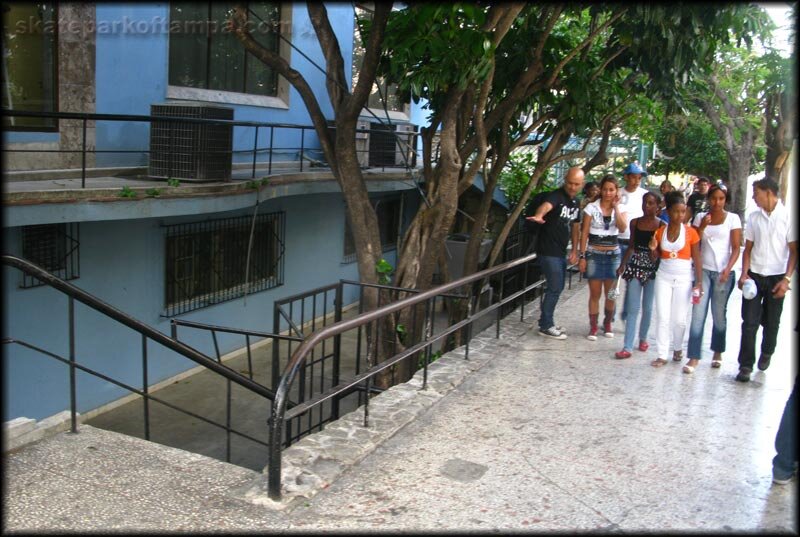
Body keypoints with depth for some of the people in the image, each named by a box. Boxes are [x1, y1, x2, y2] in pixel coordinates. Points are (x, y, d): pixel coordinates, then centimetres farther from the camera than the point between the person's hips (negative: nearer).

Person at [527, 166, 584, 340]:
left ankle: (547, 321, 29)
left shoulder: (576, 203, 11)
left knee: (558, 288, 16)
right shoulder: (557, 196, -16)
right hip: (548, 251, -9)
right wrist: (539, 215, -61)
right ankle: (545, 326, 5)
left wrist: (574, 250, 15)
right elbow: (546, 206, -39)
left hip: (560, 252, 9)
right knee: (555, 288, -6)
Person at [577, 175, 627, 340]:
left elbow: (622, 228, -14)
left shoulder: (620, 208, 3)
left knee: (611, 294, 7)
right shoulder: (591, 207, -3)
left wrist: (615, 207, -13)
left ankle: (608, 324, 26)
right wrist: (582, 256, -6)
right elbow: (584, 233, -2)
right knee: (595, 294, 1)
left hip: (613, 255, 2)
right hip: (594, 255, -2)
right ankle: (593, 327, 11)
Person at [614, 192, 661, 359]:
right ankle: (627, 347, -5)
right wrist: (623, 264, 4)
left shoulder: (662, 225, -2)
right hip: (635, 267, 1)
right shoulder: (635, 222, 6)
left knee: (647, 308, 10)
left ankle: (643, 338, 32)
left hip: (653, 268, -1)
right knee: (632, 308, -3)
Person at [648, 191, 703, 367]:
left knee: (679, 319, 4)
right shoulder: (660, 231, 2)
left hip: (683, 278, -2)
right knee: (662, 317, 0)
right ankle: (661, 355, 5)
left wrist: (699, 282, -9)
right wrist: (653, 249, -11)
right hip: (663, 277, 2)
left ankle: (677, 348, 28)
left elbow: (697, 259, -3)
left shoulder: (690, 232, -6)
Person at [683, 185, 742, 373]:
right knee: (698, 313, -7)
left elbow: (736, 248, -3)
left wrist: (727, 269, -17)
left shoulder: (733, 218, 1)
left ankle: (717, 352, 25)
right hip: (703, 271, 1)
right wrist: (702, 227, -9)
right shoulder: (700, 217, 7)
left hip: (724, 273, -1)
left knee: (719, 314, 7)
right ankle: (694, 357, -6)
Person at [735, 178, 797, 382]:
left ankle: (766, 353, 37)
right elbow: (748, 248, 8)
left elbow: (793, 251, -5)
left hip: (776, 277, -2)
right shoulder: (754, 217, 4)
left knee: (771, 322, 11)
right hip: (754, 275, 2)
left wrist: (786, 279, -13)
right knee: (749, 321, -3)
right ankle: (746, 365, 0)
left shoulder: (787, 217, -6)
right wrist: (744, 273, -5)